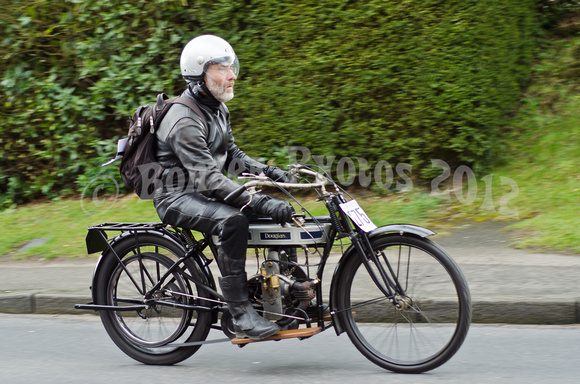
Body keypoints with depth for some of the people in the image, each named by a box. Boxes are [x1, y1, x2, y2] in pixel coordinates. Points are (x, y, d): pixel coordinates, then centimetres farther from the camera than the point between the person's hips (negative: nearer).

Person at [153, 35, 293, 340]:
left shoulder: (216, 109, 10)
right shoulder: (184, 120, -22)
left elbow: (231, 154, 18)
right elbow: (207, 178, -31)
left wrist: (267, 171, -1)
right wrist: (260, 202, -39)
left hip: (203, 194, 10)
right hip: (178, 197, -10)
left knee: (279, 209, -1)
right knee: (232, 220, -36)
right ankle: (241, 315, -34)